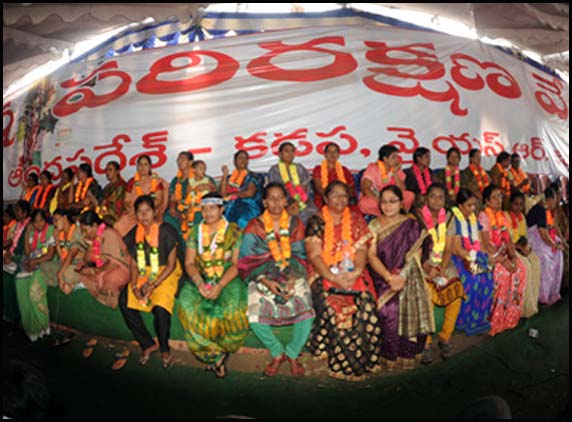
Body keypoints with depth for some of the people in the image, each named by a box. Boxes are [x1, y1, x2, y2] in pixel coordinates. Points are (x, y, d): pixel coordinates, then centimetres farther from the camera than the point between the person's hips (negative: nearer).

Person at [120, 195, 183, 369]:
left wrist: (153, 285, -18)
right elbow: (135, 265, 6)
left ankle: (165, 349, -3)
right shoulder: (134, 234, 3)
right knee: (125, 301, -18)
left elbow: (171, 264, -11)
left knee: (160, 307, -30)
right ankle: (147, 344, 0)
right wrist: (134, 286, -11)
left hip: (166, 273, -5)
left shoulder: (166, 231, -12)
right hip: (144, 273, 5)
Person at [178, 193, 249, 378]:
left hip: (228, 280, -2)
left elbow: (236, 264, -6)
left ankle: (214, 354, -2)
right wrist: (199, 283, -14)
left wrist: (219, 286, -19)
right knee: (188, 305, -25)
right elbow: (189, 262, 5)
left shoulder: (234, 231, 0)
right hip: (201, 280, 3)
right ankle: (216, 356, -6)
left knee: (234, 308, -30)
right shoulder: (195, 232, 9)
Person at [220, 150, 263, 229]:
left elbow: (249, 193, -6)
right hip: (230, 206, 3)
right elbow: (223, 193, 4)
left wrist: (232, 194, 5)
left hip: (248, 206, -3)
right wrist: (225, 175, 2)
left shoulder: (252, 176, 9)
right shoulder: (229, 177, 19)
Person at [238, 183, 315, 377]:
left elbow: (299, 257, 2)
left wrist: (292, 281, -15)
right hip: (263, 277, -1)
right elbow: (247, 262, -3)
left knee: (306, 313, -23)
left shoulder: (295, 224, 7)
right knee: (256, 317, -24)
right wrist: (266, 281, -17)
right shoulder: (254, 226, 2)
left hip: (293, 276, 1)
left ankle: (293, 354, 4)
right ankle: (277, 354, 4)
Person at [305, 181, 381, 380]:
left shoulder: (356, 219, 13)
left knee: (366, 305, -25)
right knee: (333, 308, -28)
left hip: (353, 272, 2)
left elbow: (362, 249, 4)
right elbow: (314, 255, -4)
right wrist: (333, 278, -18)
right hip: (324, 274, -2)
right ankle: (344, 364, -14)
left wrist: (356, 272, -15)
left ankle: (363, 361, -10)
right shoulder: (316, 222, 4)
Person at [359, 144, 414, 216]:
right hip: (373, 200, -3)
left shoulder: (396, 169, 3)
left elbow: (401, 189, -7)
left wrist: (395, 173, -15)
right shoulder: (373, 169, -10)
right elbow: (365, 189, -22)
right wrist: (378, 201, -35)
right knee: (364, 204, -38)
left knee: (410, 195, -17)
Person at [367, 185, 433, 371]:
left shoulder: (411, 225, 10)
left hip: (408, 276, 1)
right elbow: (371, 255, -1)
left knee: (414, 306, -17)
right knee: (390, 309, -18)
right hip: (383, 276, 0)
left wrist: (402, 276, -13)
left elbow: (416, 254, 3)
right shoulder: (374, 225, 9)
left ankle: (407, 355, 0)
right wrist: (389, 277, -15)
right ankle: (389, 357, -3)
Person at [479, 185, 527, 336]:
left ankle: (510, 315, -3)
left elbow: (507, 238, 9)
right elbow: (487, 244, -17)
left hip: (502, 252, 7)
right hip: (488, 254, -7)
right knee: (503, 271, -27)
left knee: (520, 268, -13)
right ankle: (495, 318, -15)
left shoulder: (502, 215, 14)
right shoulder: (483, 216, -10)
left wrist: (513, 255, -7)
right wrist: (502, 260, -21)